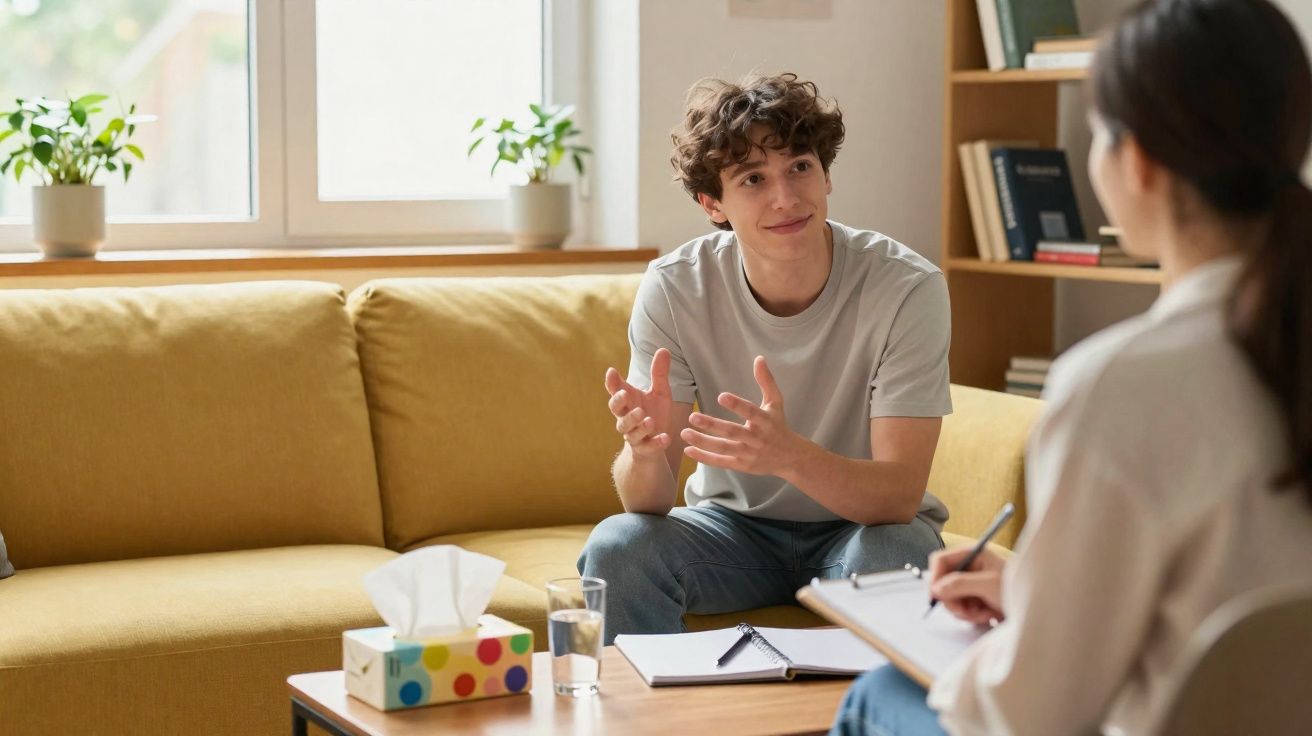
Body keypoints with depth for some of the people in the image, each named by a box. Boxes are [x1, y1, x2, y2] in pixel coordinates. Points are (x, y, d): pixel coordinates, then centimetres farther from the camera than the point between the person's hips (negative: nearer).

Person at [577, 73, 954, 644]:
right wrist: (645, 451, -40)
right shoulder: (673, 289, -15)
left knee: (894, 555, -34)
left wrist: (789, 457, -46)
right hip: (736, 523, 2)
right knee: (615, 548, -26)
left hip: (865, 525, -1)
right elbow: (648, 504, -16)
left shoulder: (907, 289, -21)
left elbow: (900, 497, -26)